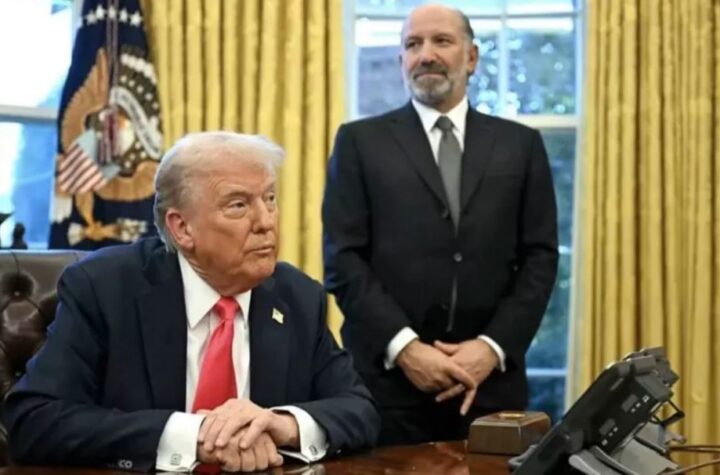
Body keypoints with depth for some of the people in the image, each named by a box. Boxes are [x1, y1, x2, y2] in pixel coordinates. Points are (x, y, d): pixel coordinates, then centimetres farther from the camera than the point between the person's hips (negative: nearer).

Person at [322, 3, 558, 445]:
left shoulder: (521, 144, 10)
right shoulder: (361, 141, 5)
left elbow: (540, 257, 5)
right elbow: (343, 258, -2)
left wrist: (493, 347, -8)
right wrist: (404, 347, -13)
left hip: (490, 381, 2)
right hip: (388, 378, -1)